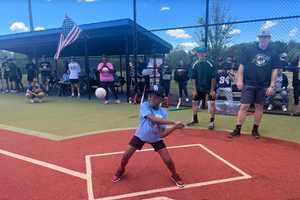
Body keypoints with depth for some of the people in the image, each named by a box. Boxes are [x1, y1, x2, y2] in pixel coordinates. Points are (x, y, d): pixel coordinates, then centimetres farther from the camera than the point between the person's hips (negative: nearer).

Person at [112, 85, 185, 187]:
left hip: (156, 138, 1)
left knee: (168, 160, -4)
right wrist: (173, 122, -46)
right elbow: (153, 119, -43)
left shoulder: (163, 113, -19)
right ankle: (121, 170, 34)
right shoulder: (144, 105, -25)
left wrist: (174, 127, -40)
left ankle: (175, 176, 28)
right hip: (140, 136, 0)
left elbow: (161, 134, -24)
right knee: (125, 156, -1)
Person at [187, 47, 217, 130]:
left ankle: (212, 121, 4)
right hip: (199, 88, 4)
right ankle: (195, 119, 25)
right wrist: (194, 90, -6)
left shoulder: (210, 64, -15)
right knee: (194, 102, 8)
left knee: (212, 103, -8)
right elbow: (193, 78, -2)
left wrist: (212, 90, -16)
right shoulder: (195, 65, -5)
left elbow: (213, 78, -14)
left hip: (210, 87, -4)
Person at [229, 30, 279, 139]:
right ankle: (237, 129, -1)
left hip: (263, 86, 2)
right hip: (248, 84, -2)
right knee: (244, 106, -6)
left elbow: (274, 71, 6)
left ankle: (255, 129, 22)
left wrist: (271, 86, -2)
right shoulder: (249, 51, 3)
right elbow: (242, 66, 2)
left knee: (259, 107, 9)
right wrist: (240, 80, -7)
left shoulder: (273, 55, 6)